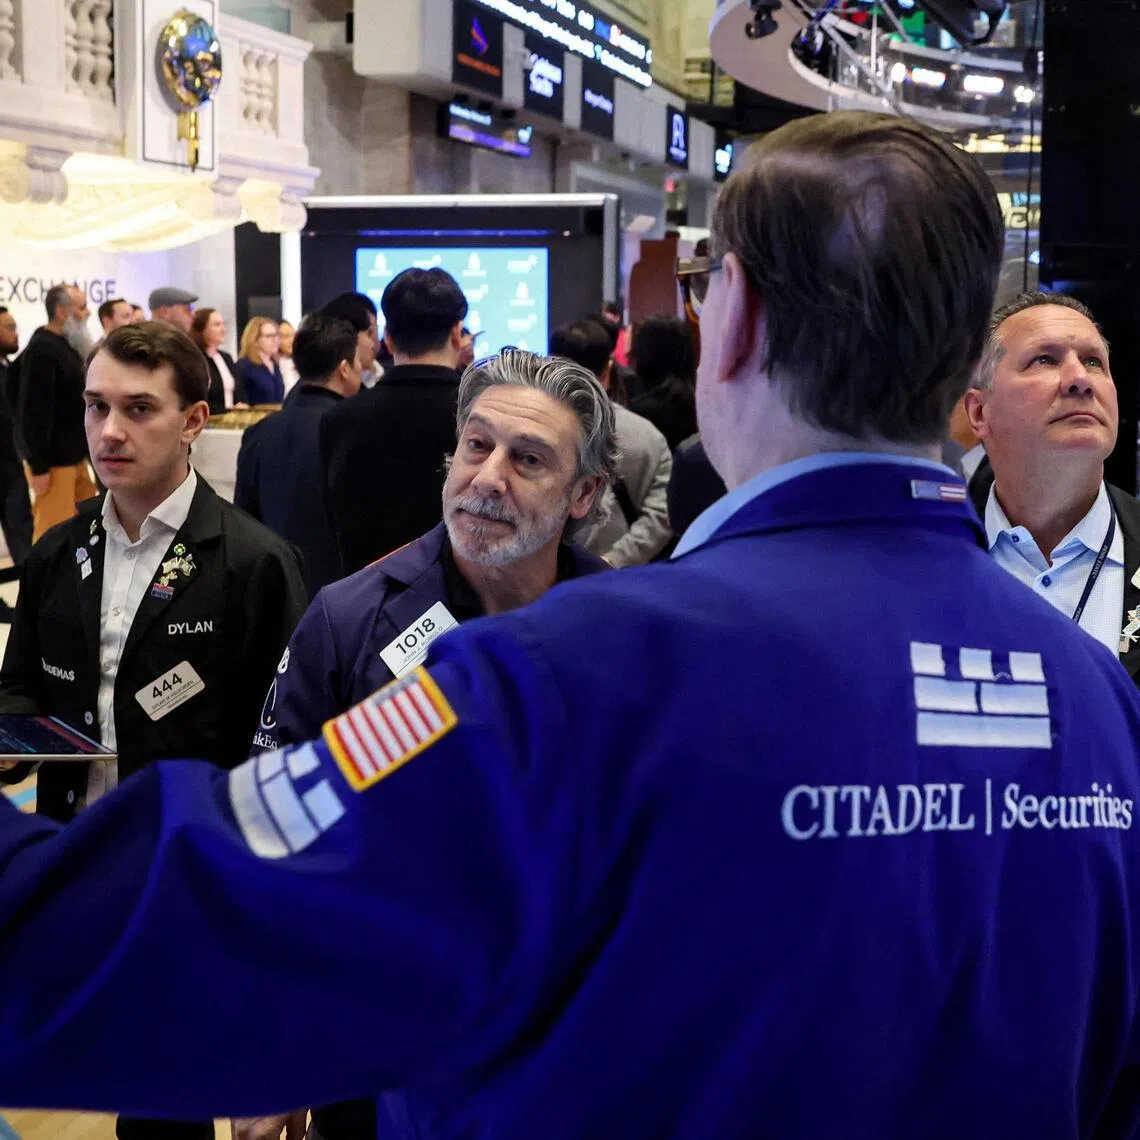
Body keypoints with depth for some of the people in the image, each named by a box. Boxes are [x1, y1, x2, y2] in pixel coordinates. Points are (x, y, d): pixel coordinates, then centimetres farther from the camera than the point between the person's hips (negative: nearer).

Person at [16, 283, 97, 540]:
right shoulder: (41, 350, -17)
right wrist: (39, 466, -22)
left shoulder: (64, 346, 13)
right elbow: (34, 410, -21)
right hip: (54, 459, -10)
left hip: (74, 454, 10)